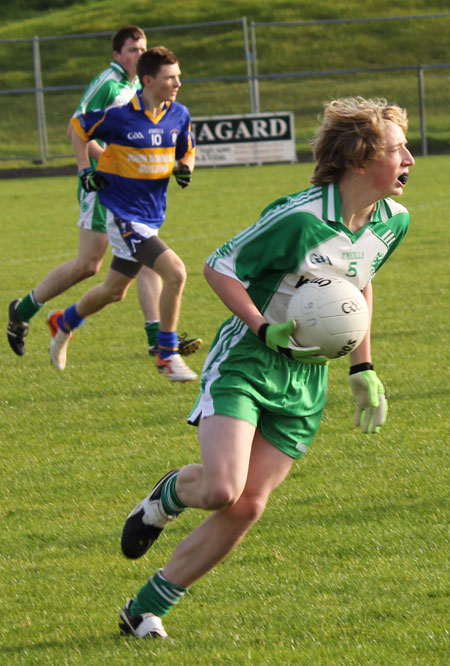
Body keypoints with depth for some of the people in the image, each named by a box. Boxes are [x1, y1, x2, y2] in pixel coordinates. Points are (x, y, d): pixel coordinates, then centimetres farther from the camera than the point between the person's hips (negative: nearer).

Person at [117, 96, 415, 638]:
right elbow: (218, 268, -11)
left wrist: (363, 370, 18)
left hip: (306, 378, 6)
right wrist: (268, 330, -22)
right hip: (246, 363, -6)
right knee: (221, 489, -24)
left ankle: (144, 611, 8)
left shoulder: (393, 222, 2)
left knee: (247, 508, -3)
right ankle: (167, 497, 14)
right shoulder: (299, 218, -21)